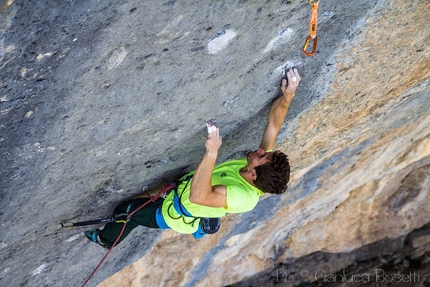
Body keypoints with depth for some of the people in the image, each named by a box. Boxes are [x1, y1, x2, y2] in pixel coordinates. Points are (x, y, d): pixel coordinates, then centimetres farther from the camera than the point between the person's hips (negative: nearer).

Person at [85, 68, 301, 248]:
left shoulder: (243, 197, -44)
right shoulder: (263, 166, -22)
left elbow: (198, 196, -57)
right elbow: (273, 124, -16)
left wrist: (212, 152, -62)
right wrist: (287, 96, -29)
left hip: (176, 212, -7)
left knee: (125, 211, 16)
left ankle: (106, 239, 48)